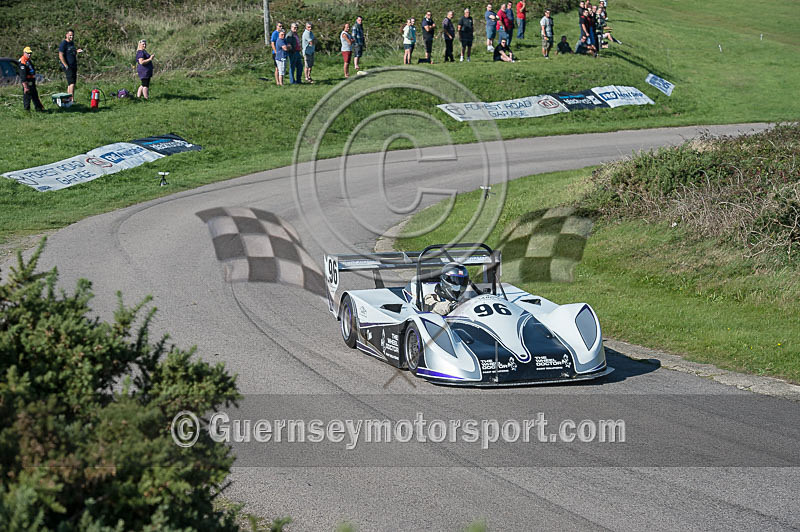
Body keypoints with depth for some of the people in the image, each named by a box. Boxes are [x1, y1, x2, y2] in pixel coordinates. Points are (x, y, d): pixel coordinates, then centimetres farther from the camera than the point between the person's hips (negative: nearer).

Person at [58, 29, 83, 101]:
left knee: (70, 84, 11)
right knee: (72, 83, -16)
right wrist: (66, 66, -19)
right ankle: (72, 100, -20)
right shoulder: (63, 44, -11)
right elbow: (61, 56, -16)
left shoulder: (72, 43, 15)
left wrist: (77, 51, 6)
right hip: (68, 67, -9)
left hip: (74, 66, 9)